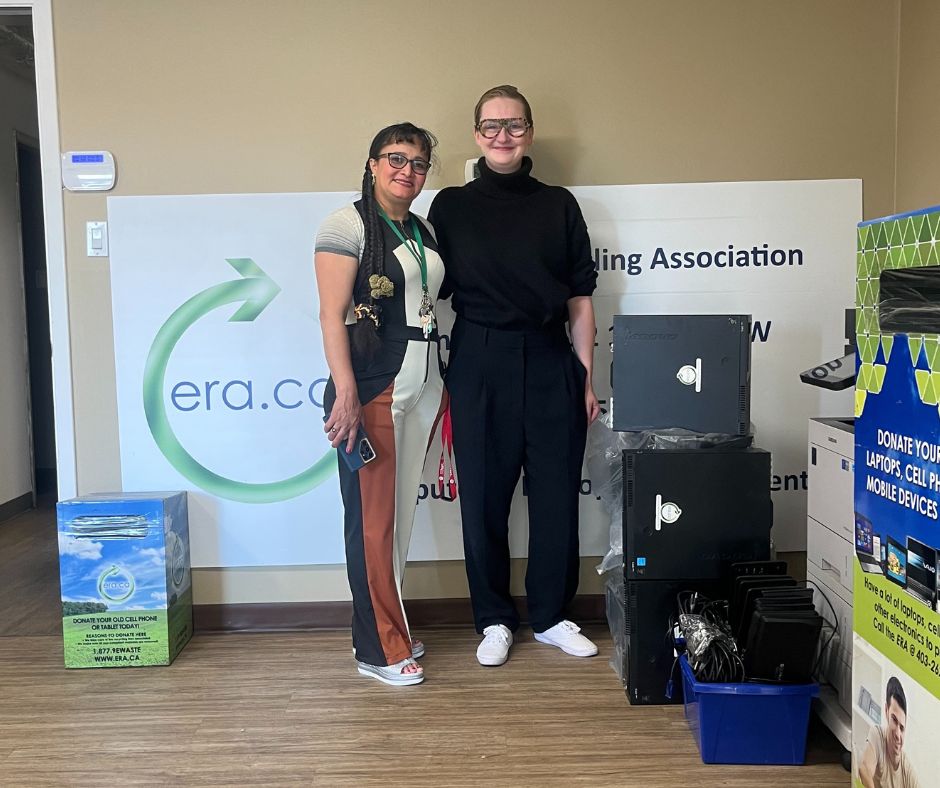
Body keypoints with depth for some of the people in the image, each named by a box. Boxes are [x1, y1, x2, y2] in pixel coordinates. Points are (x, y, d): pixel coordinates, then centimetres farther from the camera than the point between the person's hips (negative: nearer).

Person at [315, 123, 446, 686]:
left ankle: (387, 626, 25)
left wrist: (443, 386, 12)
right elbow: (332, 314, -12)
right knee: (373, 518, -1)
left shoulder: (425, 231, 16)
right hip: (373, 388, -7)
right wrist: (346, 394, -20)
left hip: (424, 386, 7)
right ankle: (381, 650, 9)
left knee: (402, 511, 12)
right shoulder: (348, 226, -5)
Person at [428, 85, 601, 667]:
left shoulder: (558, 205, 9)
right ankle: (494, 620, 23)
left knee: (557, 493, 6)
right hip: (480, 365, -1)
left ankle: (552, 615, 25)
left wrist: (587, 379, 3)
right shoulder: (451, 206, 7)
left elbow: (580, 298, 8)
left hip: (551, 363, 1)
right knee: (484, 495, 5)